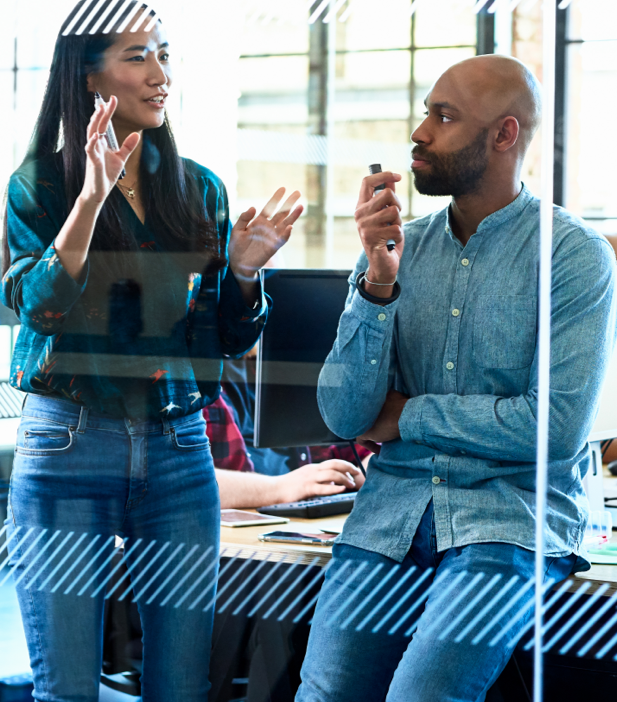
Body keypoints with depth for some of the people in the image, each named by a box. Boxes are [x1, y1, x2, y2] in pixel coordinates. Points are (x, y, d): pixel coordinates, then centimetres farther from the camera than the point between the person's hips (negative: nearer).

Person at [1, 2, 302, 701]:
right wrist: (90, 198, -24)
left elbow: (232, 339, 12)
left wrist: (243, 272, -8)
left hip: (179, 447, 3)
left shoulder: (200, 190, 10)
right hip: (68, 446, -3)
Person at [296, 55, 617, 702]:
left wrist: (408, 416, -3)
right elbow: (345, 416, 1)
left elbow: (559, 426, -13)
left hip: (513, 511, -4)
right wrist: (378, 281, -11)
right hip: (393, 506, 4)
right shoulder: (399, 247, 9)